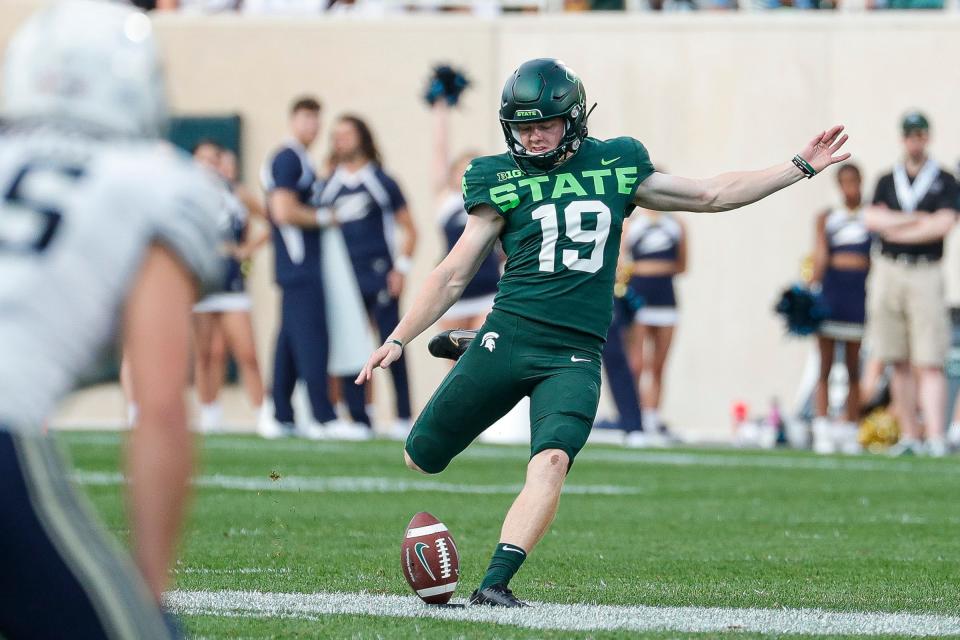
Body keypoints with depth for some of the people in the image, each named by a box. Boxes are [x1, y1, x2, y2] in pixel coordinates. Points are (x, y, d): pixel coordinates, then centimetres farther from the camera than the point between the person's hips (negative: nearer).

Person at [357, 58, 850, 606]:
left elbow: (713, 195, 17)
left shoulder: (617, 166, 10)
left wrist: (801, 168, 16)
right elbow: (454, 274, 9)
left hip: (575, 354, 0)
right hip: (509, 336, 0)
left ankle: (495, 585, -26)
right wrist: (398, 339, 4)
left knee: (551, 462, -25)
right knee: (421, 459, 3)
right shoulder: (503, 182, 5)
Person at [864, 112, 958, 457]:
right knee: (899, 363, 3)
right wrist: (918, 220, -7)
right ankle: (909, 436, 8)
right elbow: (872, 219, 0)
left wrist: (897, 230, -3)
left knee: (930, 363, -11)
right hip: (888, 272, 4)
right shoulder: (887, 180, 15)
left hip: (925, 274, -3)